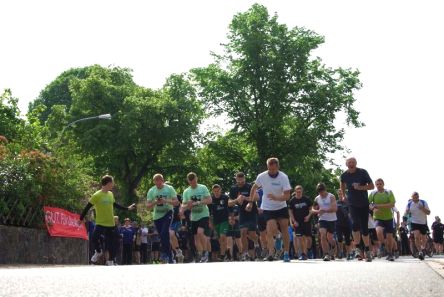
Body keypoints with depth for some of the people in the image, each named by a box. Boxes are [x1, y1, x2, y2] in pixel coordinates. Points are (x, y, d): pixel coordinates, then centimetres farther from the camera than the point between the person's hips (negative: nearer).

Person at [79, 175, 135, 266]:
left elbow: (115, 204, 25)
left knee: (112, 244, 5)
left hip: (111, 224, 5)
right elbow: (87, 207, -8)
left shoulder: (110, 194, 8)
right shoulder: (97, 195, -12)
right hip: (100, 223, -5)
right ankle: (98, 252, 5)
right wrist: (81, 218, -6)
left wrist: (127, 208, 29)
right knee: (95, 238, -25)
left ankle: (110, 261, 21)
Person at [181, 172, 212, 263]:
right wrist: (188, 205, -20)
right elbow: (183, 206, 3)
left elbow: (209, 200, -10)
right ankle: (200, 255, 19)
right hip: (194, 217, 5)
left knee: (200, 232, -22)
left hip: (203, 215, -4)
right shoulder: (186, 191, 4)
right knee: (196, 237, 7)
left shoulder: (203, 188, -4)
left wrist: (198, 202, -21)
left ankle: (205, 252, -8)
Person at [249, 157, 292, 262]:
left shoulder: (283, 177, -16)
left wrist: (276, 198, -37)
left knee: (285, 230, 0)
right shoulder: (261, 176, -11)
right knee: (271, 230, -17)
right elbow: (254, 188, 9)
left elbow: (287, 196, -21)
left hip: (282, 207, 1)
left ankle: (286, 254, 12)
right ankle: (270, 254, -20)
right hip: (268, 209, -1)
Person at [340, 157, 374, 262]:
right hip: (352, 204, 1)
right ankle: (357, 248, -7)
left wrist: (360, 187, -22)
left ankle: (367, 251, 14)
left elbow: (371, 186, -9)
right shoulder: (344, 175, -3)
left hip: (364, 204, -1)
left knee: (364, 228, 1)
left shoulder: (363, 172, -10)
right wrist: (343, 195, 16)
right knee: (355, 223, -20)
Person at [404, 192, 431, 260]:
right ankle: (420, 252, -17)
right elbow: (406, 213, 7)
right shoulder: (409, 204, -4)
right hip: (415, 223, -1)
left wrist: (423, 208, -27)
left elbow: (428, 212, -8)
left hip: (423, 223, 1)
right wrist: (407, 212, -18)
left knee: (424, 238, 12)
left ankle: (423, 248, 42)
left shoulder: (423, 202, -8)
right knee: (417, 237, -21)